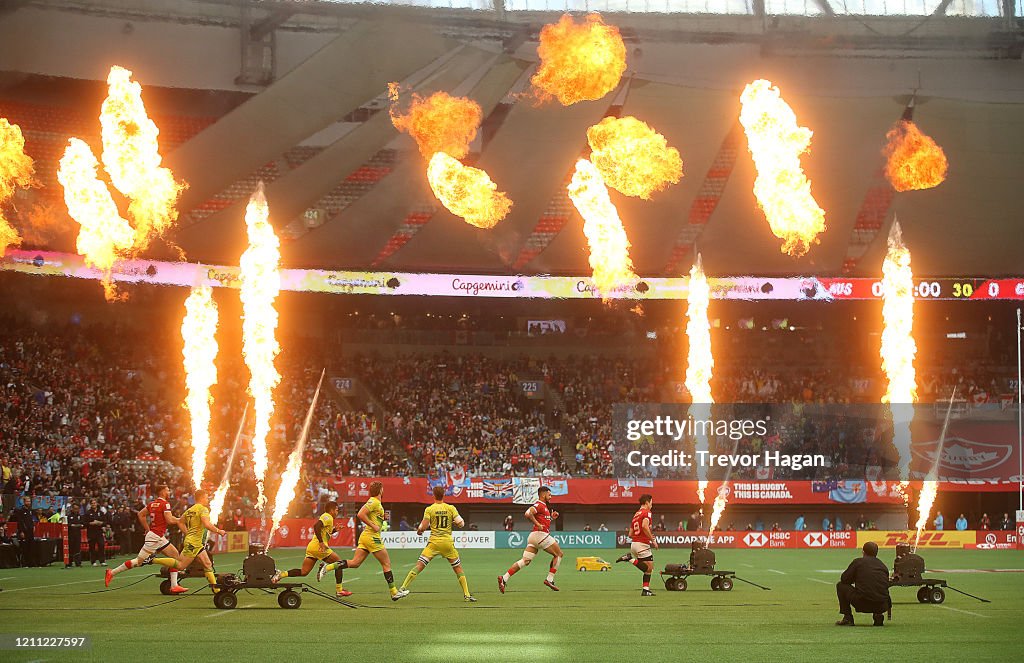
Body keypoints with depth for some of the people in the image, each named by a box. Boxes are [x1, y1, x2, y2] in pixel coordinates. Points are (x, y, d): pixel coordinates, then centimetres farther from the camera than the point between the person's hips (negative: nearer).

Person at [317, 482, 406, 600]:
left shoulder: (376, 502, 16)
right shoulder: (374, 502, -13)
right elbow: (360, 515, -22)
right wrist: (373, 526, -19)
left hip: (365, 536, 9)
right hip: (372, 537, -9)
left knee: (355, 563, 3)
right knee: (386, 564, 1)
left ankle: (327, 567, -7)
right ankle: (394, 593, 6)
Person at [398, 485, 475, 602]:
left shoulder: (429, 509, -1)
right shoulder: (451, 508, 3)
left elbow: (424, 527, -7)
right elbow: (460, 523, -3)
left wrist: (419, 530, 15)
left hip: (434, 542, -1)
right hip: (448, 542, 1)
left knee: (419, 566, -2)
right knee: (458, 568, 12)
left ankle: (403, 588, -11)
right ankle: (467, 595, 9)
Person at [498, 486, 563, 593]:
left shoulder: (544, 506, 23)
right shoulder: (539, 505, -8)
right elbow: (528, 513, -25)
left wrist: (551, 517, 19)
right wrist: (538, 524, -20)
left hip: (533, 536, 9)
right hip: (540, 535, -9)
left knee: (525, 561, 1)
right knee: (558, 554, 5)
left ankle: (504, 578, -10)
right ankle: (549, 580, 1)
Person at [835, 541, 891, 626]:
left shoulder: (858, 561, 6)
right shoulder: (883, 565, 18)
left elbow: (844, 579, 9)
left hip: (862, 603, -4)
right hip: (881, 606, 4)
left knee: (841, 586, 18)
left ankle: (848, 618, 13)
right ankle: (878, 615, 10)